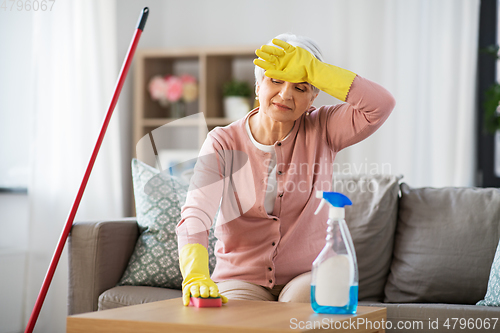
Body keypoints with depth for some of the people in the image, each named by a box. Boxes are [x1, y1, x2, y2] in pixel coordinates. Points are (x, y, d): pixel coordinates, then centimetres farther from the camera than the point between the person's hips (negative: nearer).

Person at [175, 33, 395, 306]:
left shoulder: (320, 131, -1)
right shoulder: (223, 143, -5)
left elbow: (381, 104, -19)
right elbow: (195, 216, -20)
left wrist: (312, 69, -21)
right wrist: (195, 277, -40)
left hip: (308, 275, 1)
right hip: (242, 279, 0)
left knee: (300, 303, -33)